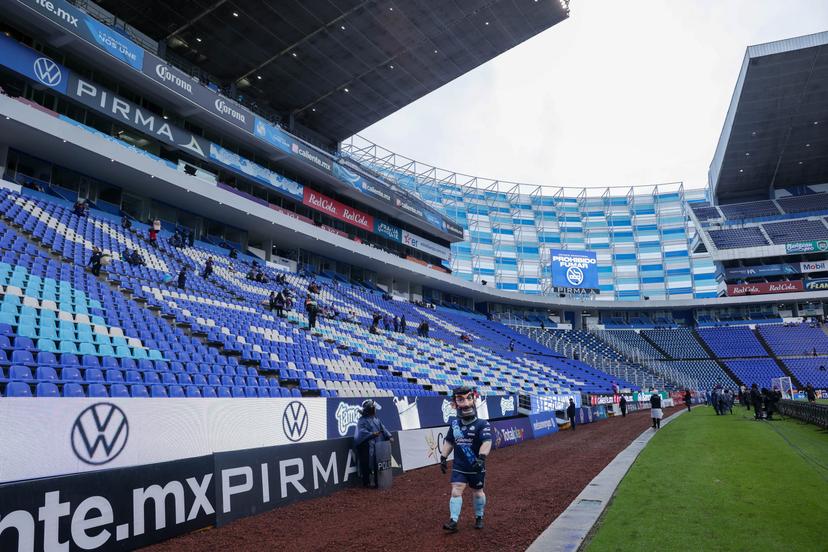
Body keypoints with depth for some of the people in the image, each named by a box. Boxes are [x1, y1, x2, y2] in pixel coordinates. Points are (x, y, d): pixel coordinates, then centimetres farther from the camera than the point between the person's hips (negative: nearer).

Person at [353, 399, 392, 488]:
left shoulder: (376, 418, 11)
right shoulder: (363, 420, -13)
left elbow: (382, 428, 15)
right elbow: (362, 431, -25)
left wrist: (388, 437, 4)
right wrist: (372, 434, -37)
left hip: (378, 445, 8)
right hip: (367, 446, -7)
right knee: (367, 464, 0)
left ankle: (377, 481, 24)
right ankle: (366, 482, 13)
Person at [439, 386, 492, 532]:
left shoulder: (482, 424, -13)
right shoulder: (454, 424, 2)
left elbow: (487, 442, -26)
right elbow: (449, 442, 12)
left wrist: (481, 457, -38)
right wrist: (443, 457, 9)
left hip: (476, 467, -3)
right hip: (459, 466, 3)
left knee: (477, 492, 13)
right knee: (456, 491, -7)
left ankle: (479, 517, 34)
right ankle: (453, 521, -4)